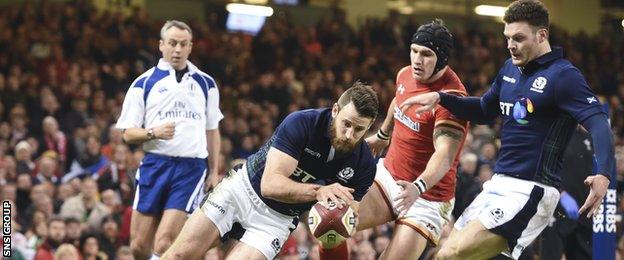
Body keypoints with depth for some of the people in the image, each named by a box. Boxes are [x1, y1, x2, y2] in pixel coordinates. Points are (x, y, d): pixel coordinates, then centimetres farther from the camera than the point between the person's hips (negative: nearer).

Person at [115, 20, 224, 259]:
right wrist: (153, 133, -14)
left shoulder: (206, 83, 13)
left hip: (191, 167, -1)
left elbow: (212, 131, 21)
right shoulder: (144, 83, 8)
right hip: (155, 165, 1)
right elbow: (128, 134, 6)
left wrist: (214, 172, 13)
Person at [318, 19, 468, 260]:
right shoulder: (405, 75, 1)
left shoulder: (451, 96, -23)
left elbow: (445, 154, -33)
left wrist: (419, 187, -51)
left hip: (427, 196, -6)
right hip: (388, 175, 6)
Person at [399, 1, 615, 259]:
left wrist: (603, 174, -41)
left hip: (529, 190, -9)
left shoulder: (563, 75, -12)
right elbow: (484, 110, 27)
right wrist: (440, 98, 11)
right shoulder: (511, 68, 13)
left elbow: (598, 123, -23)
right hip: (498, 184, 9)